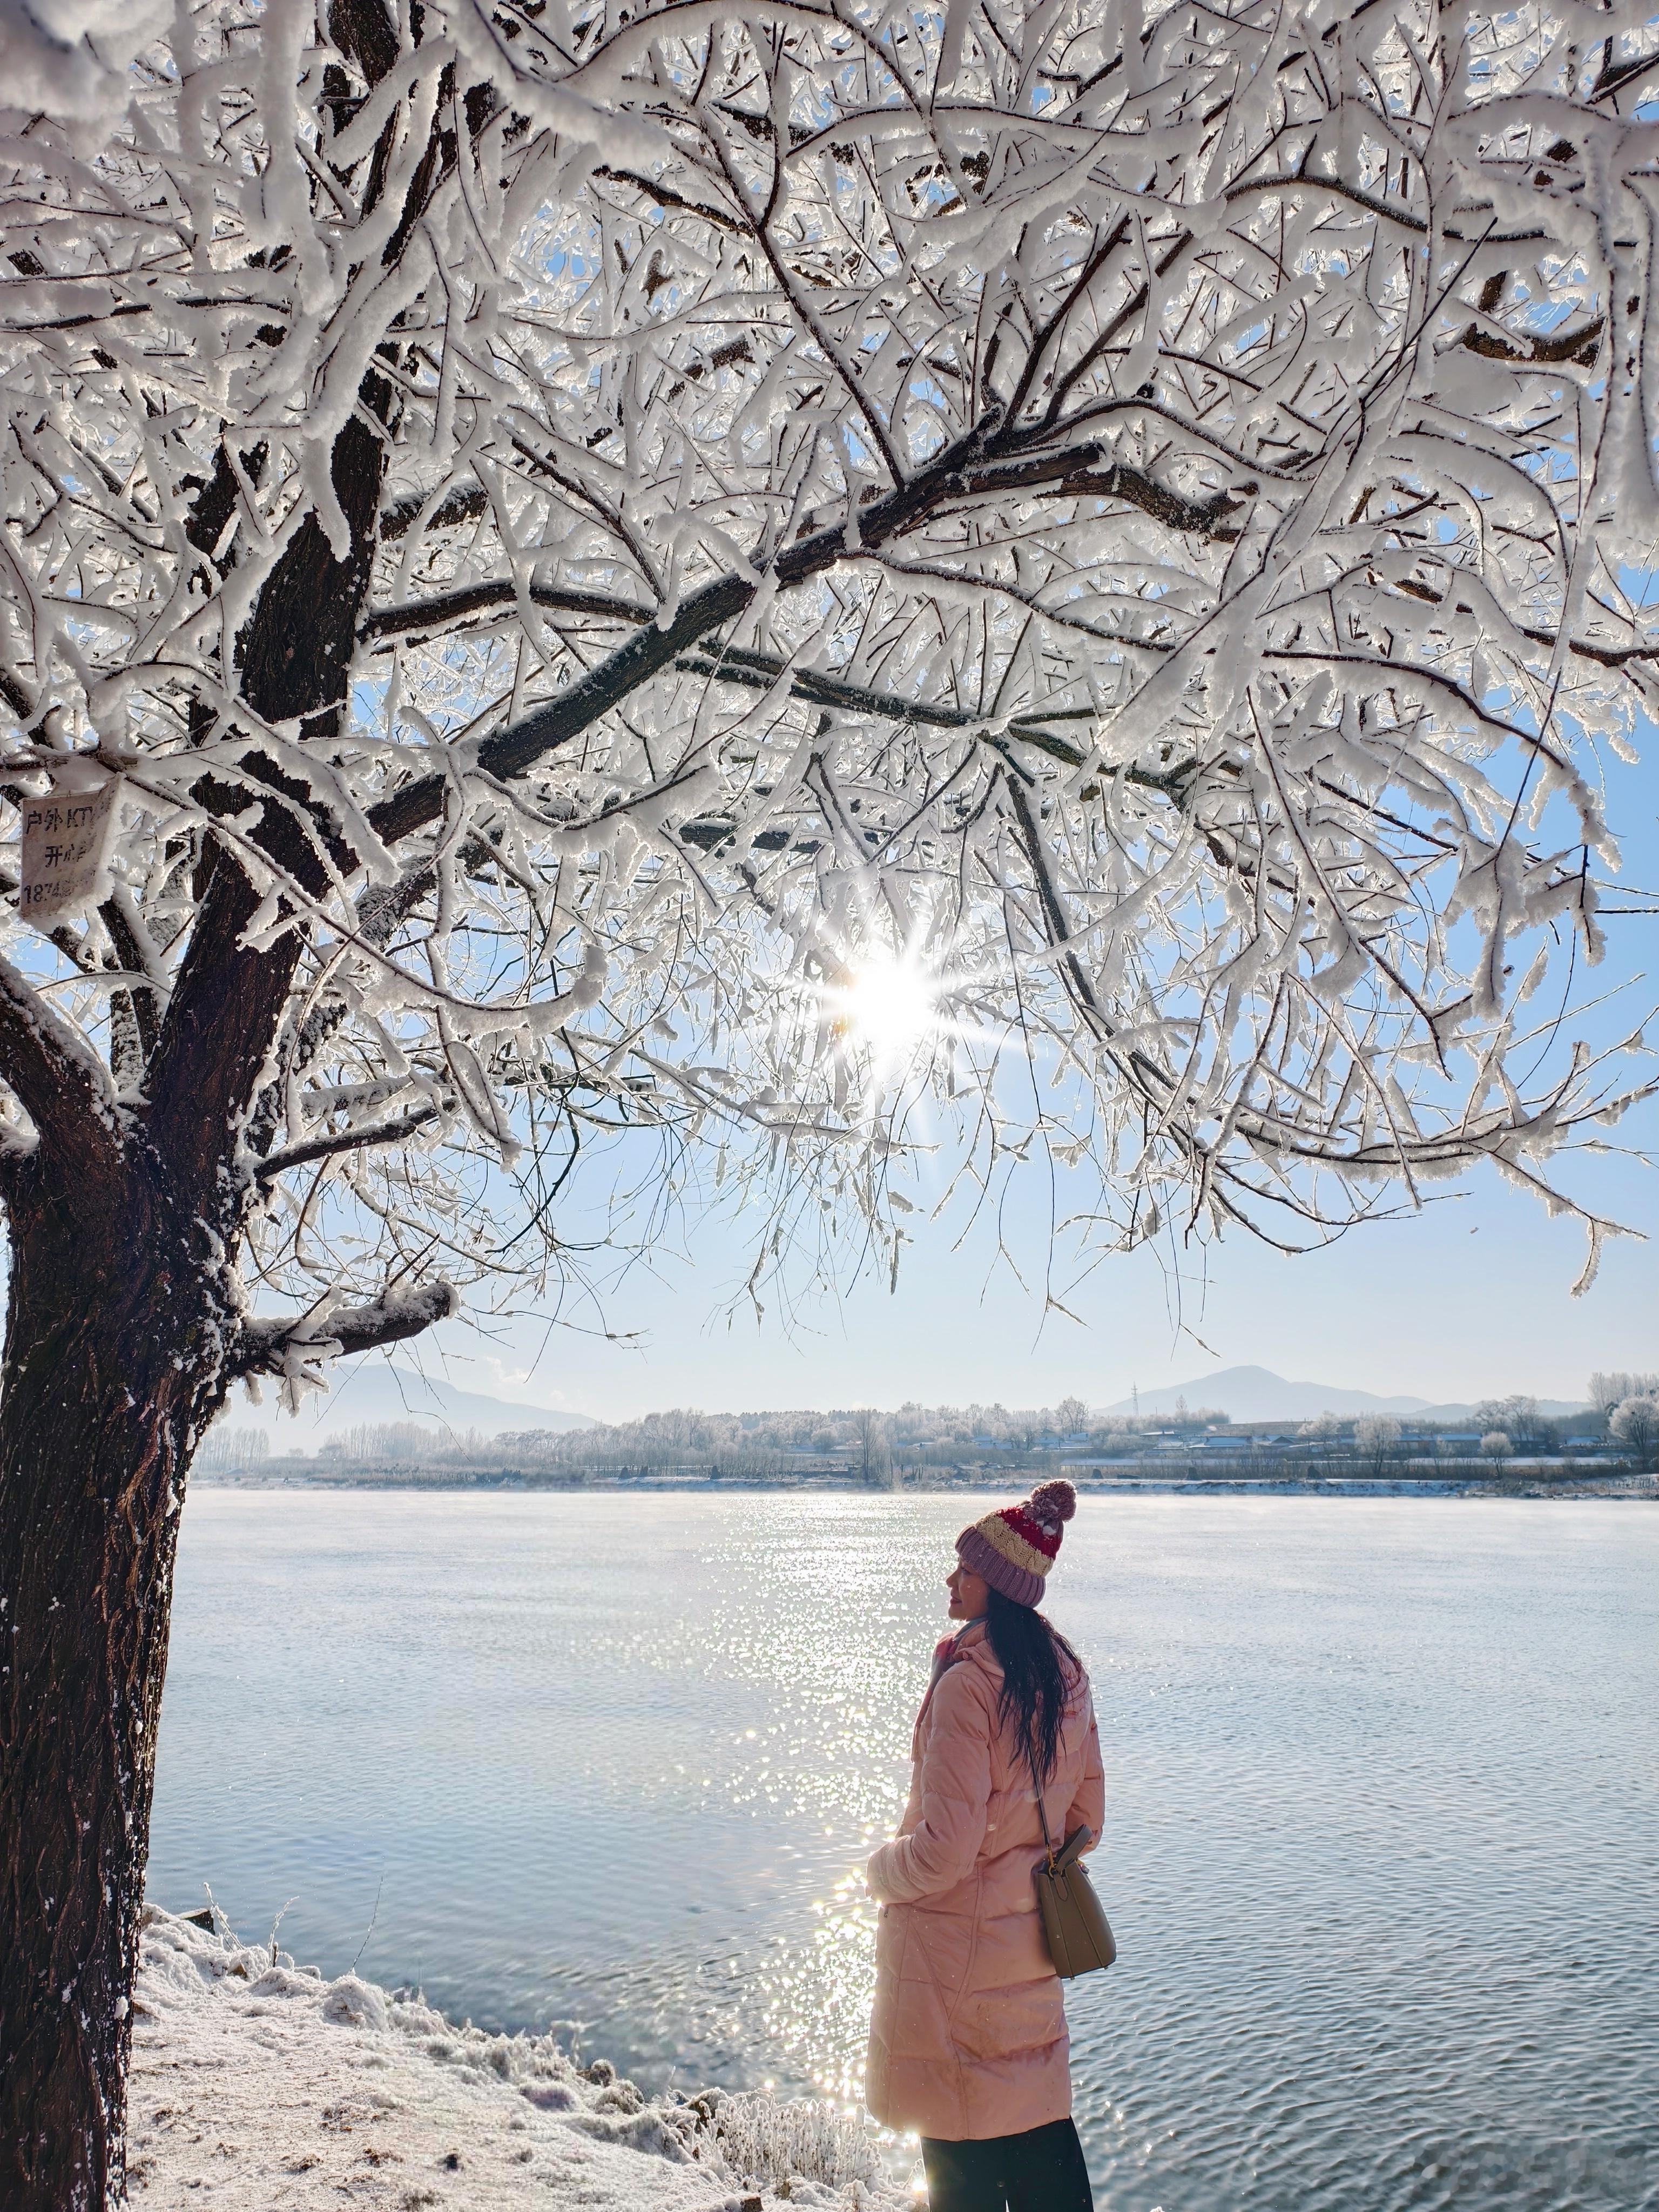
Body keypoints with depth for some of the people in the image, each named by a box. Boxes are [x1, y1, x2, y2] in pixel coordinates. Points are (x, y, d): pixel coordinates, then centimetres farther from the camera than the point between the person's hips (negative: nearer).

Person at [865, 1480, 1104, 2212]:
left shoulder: (967, 1682, -24)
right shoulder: (1065, 1674, 0)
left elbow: (944, 1850, -24)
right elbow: (1086, 1816, 10)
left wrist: (880, 1870, -5)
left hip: (952, 1939, -7)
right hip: (1030, 1937, 8)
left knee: (961, 2150, 10)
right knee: (1038, 2122, 20)